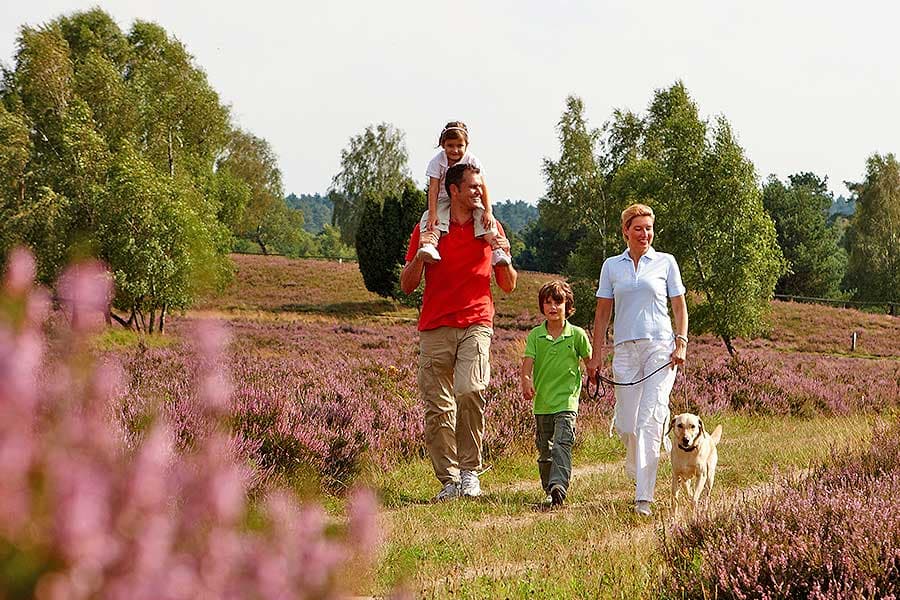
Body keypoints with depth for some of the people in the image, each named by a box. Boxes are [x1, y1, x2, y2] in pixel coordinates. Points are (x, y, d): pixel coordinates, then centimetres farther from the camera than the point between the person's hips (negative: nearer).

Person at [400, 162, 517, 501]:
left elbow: (509, 287, 16)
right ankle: (448, 479, 5)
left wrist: (505, 258, -3)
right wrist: (420, 255, -9)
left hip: (476, 324, -1)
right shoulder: (427, 228, 9)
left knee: (470, 391, -23)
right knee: (437, 407, -3)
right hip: (435, 328, 1)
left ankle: (470, 470, -11)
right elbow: (407, 286, 8)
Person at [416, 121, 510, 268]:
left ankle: (497, 250, -33)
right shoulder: (437, 162, -11)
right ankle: (429, 245, -51)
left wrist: (488, 211, -25)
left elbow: (482, 187, -13)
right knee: (429, 217, -30)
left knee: (485, 218, -27)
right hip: (444, 200, 0)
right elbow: (433, 188, -17)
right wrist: (432, 213, -28)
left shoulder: (472, 161, -11)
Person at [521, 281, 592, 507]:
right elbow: (528, 361, -10)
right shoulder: (535, 335, 2)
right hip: (541, 402, 3)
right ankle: (550, 492, 24)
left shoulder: (577, 334, -1)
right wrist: (526, 380, -28)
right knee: (544, 451, 12)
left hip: (567, 400, -3)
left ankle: (559, 485, -32)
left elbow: (589, 361, 11)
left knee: (562, 444, -21)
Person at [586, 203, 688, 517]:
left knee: (650, 421, -13)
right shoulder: (612, 266, 12)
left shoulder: (665, 262, 7)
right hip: (625, 349, 3)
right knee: (626, 424, 1)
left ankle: (643, 497, -16)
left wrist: (681, 344, -5)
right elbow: (603, 313, 13)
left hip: (659, 347, -3)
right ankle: (638, 471, 33)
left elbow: (680, 306, 8)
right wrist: (596, 355, 8)